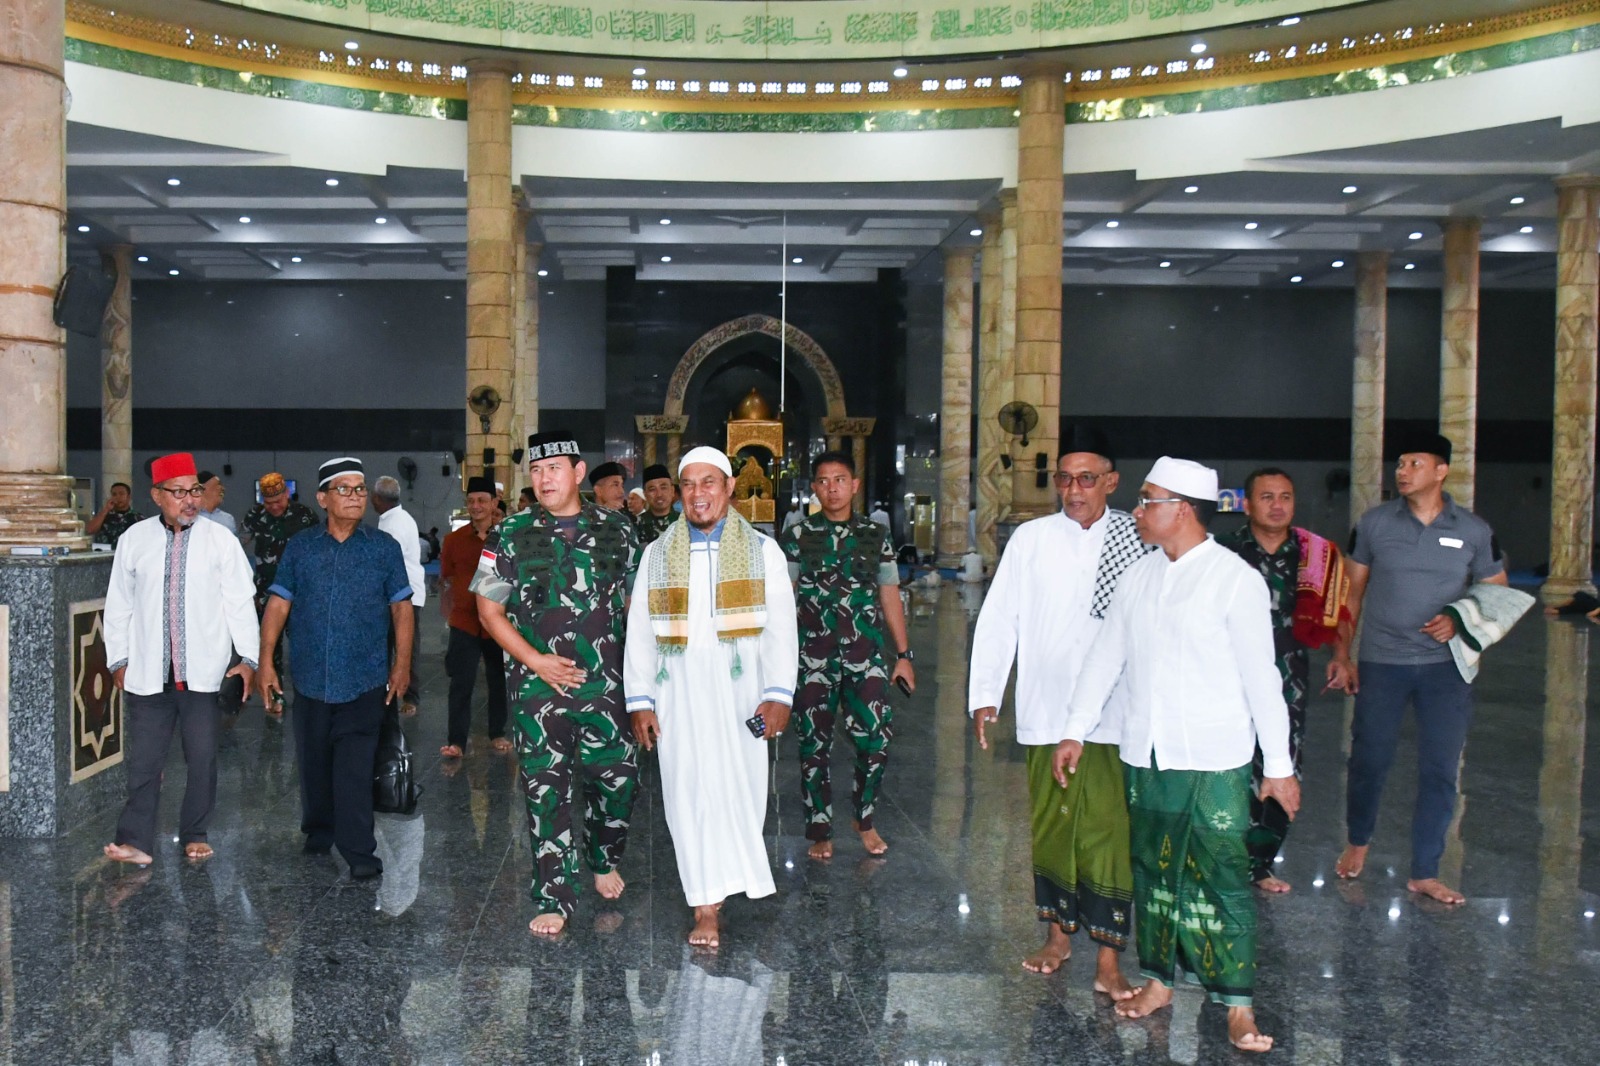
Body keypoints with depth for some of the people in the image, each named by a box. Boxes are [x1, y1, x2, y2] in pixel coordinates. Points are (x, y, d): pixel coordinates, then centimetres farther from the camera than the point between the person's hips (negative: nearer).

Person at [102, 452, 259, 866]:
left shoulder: (220, 539, -1)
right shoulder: (135, 539, 4)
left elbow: (240, 602, 0)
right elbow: (119, 604, 10)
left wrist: (248, 656, -4)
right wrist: (118, 658, 9)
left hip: (202, 671, -1)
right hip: (148, 672, 1)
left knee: (202, 758, 5)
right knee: (143, 759, 2)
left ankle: (195, 835, 19)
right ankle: (136, 840, 7)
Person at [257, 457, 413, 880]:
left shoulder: (384, 548, 3)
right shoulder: (300, 548, 5)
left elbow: (402, 607, 5)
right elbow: (278, 605, 4)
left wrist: (402, 664, 1)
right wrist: (265, 660, -3)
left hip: (364, 681, -2)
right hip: (311, 679, 2)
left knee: (355, 768, -7)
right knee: (313, 761, 14)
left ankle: (359, 852, -4)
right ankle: (318, 830, 34)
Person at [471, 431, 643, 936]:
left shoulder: (616, 530, 5)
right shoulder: (511, 535, 2)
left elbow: (637, 601, 12)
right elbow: (489, 610, 4)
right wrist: (535, 660, -6)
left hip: (606, 683, 1)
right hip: (537, 684, -1)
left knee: (618, 776, 2)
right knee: (547, 788, 2)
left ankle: (604, 858, 32)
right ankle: (555, 899, 12)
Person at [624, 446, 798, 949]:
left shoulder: (763, 552, 7)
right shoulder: (657, 554, 11)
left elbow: (781, 630, 1)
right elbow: (639, 633, 10)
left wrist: (778, 695, -10)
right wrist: (640, 701, 2)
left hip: (741, 691, 0)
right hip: (680, 694, 1)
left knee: (738, 789, -1)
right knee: (691, 792, -4)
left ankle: (723, 881, 22)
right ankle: (706, 909, 1)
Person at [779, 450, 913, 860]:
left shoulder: (876, 536, 9)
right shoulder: (797, 537, 4)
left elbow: (890, 597, 11)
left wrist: (903, 654, 9)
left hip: (866, 656, 1)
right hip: (813, 658, -1)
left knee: (876, 741, -7)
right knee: (814, 746, 4)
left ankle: (865, 818, 17)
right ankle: (820, 831, 20)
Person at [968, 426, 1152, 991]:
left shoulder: (1137, 540, 0)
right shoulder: (1031, 539, 2)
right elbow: (998, 620, 2)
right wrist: (984, 695, -3)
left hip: (1115, 715, -1)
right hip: (1046, 712, 1)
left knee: (1110, 832, -1)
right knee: (1050, 825, 11)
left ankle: (1109, 957, 10)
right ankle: (1058, 935, 29)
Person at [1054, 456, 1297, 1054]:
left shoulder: (1235, 579, -7)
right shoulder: (1137, 578, 9)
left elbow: (1261, 678, -7)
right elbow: (1105, 658, 15)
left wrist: (1280, 765, -7)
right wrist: (1075, 730, 14)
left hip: (1214, 761, -5)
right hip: (1146, 756, 5)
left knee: (1220, 875, -3)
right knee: (1154, 869, 13)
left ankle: (1238, 1005, 7)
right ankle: (1158, 981, 27)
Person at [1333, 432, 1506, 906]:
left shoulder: (1474, 531, 0)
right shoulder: (1374, 523, 0)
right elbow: (1351, 592, 5)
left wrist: (1460, 622, -11)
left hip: (1446, 667, 1)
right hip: (1381, 663, 0)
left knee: (1440, 770, 4)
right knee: (1368, 760, 7)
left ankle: (1425, 873, 17)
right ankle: (1357, 841, 34)